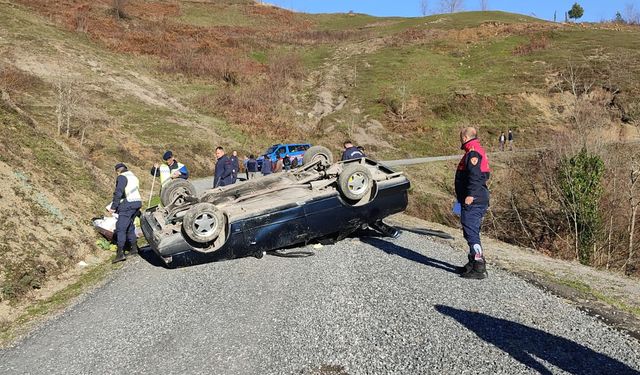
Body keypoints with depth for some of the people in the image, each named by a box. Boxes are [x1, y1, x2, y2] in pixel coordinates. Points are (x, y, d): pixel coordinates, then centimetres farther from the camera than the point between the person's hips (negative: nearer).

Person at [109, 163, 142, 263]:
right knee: (129, 226, 20)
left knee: (120, 228, -9)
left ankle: (120, 253, -14)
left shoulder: (122, 177, -6)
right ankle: (134, 248, 25)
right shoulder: (133, 177, 22)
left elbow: (118, 193, -15)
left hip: (128, 204, -9)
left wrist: (113, 207, -12)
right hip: (137, 202, 9)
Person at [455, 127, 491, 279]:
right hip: (480, 200, 11)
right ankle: (474, 263, 28)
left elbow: (475, 175, -26)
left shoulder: (473, 153, -13)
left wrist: (470, 195, -30)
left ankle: (479, 268, -8)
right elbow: (486, 174, 22)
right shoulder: (479, 151, 20)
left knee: (471, 233, -9)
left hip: (472, 202, -11)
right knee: (472, 232, 18)